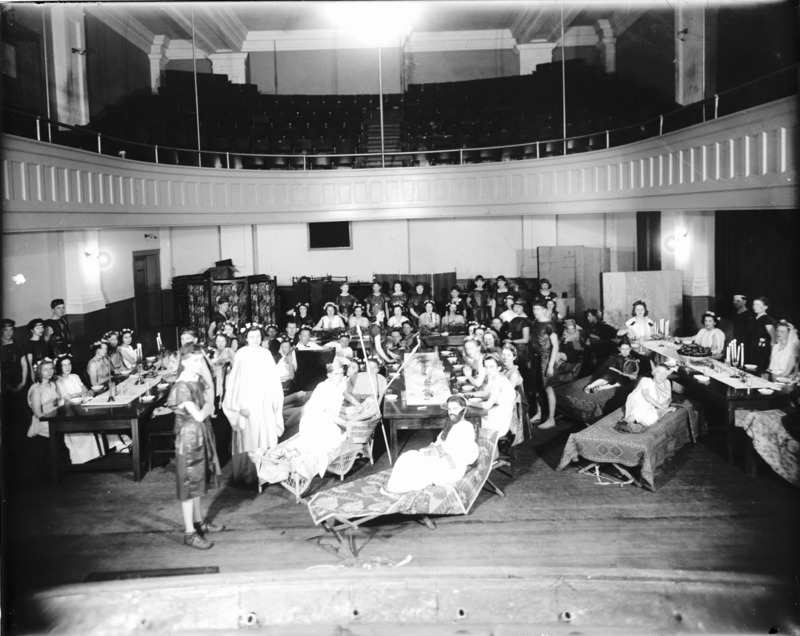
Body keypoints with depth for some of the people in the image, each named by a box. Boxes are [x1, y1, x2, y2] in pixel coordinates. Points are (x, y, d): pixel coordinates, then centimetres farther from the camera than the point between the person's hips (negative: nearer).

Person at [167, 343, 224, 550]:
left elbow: (211, 407, 8)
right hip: (189, 436, -8)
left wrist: (207, 405, -11)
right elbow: (199, 416, -21)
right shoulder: (182, 387, -21)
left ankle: (199, 521, 33)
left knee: (197, 481, 19)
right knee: (189, 484, -1)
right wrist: (208, 404, -6)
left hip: (202, 434, 8)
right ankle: (189, 533, 6)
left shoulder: (199, 380, 5)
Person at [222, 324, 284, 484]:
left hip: (264, 402, 3)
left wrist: (275, 401, 2)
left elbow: (273, 379, 8)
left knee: (265, 435, 3)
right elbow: (235, 380, -6)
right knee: (248, 437, -1)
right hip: (247, 400, -3)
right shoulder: (241, 354, -4)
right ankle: (247, 473, 7)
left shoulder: (266, 354, 5)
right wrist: (241, 405, -12)